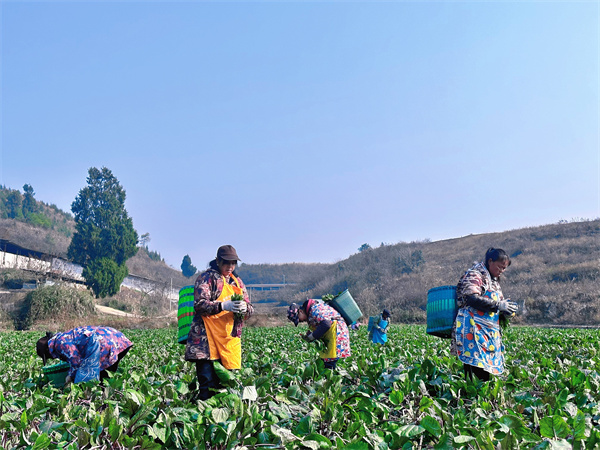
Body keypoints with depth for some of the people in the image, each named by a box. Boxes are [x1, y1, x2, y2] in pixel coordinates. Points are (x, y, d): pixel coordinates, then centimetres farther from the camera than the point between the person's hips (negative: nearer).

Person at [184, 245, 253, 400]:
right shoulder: (207, 277, 0)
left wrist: (245, 308, -11)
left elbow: (250, 309, 14)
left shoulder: (237, 281, 18)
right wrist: (223, 305, -27)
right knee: (208, 386, -10)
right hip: (207, 341, -6)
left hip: (230, 340, 6)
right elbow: (200, 304, -11)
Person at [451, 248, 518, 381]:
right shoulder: (475, 274, -4)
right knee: (477, 372, -16)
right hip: (473, 329, -9)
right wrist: (498, 305, -15)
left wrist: (506, 310, 9)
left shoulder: (494, 280, 24)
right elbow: (472, 298, -18)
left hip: (490, 330, 9)